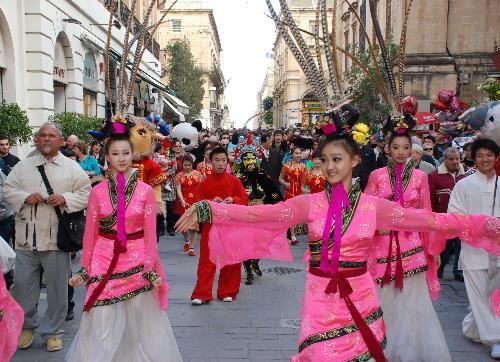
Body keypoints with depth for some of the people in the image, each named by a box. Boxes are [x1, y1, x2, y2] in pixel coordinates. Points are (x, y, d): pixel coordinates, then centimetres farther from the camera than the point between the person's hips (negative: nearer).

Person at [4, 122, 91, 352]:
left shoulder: (72, 167, 4)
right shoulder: (23, 166, 11)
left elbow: (86, 193, 1)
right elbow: (8, 189, 9)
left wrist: (65, 199, -16)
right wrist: (25, 197, -10)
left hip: (56, 237, -2)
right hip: (27, 237, 2)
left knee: (57, 287, 6)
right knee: (23, 284, 9)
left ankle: (53, 331, 22)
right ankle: (26, 327, 30)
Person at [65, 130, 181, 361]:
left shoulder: (145, 191, -3)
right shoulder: (98, 192, 0)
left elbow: (150, 235, -2)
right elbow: (90, 234, 4)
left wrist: (151, 270, -4)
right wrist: (84, 270, 5)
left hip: (137, 261, 0)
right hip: (104, 262, 1)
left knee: (140, 326, 9)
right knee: (101, 329, 8)